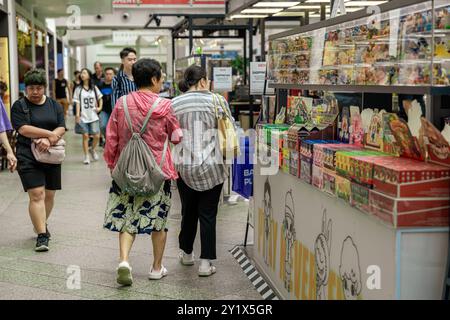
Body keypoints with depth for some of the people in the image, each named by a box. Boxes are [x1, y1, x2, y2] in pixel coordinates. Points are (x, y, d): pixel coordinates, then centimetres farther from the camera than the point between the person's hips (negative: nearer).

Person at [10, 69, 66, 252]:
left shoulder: (54, 105, 11)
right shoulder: (19, 106, 1)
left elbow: (61, 129, 1)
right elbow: (23, 129, -12)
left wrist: (48, 140, -18)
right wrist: (50, 133, -14)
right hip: (28, 158, -4)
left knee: (49, 195, 9)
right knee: (36, 195, -11)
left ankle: (42, 224, 32)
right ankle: (42, 234, -11)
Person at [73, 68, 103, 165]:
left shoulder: (94, 88, 6)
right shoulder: (79, 89, 0)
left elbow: (100, 98, 18)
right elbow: (77, 102, -3)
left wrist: (100, 107, 4)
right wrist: (77, 114, -12)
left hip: (93, 116, 2)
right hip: (83, 117, -2)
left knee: (97, 136, -2)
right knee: (85, 136, -1)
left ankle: (92, 149, 26)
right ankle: (86, 156, 10)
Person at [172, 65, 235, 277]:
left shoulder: (174, 104, 1)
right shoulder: (216, 100, -5)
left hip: (184, 166, 3)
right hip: (211, 165, -2)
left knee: (188, 211, 19)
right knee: (208, 214, 4)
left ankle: (186, 253, 34)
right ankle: (206, 262, 3)